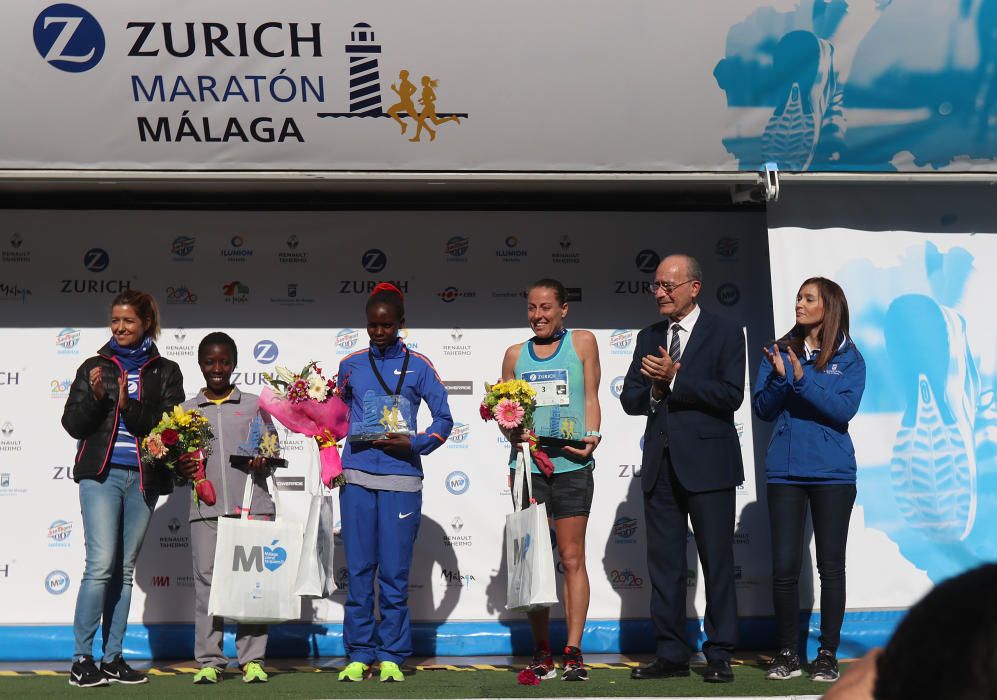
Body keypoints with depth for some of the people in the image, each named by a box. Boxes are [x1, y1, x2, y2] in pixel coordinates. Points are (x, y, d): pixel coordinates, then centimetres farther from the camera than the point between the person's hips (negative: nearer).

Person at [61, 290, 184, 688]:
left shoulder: (165, 372, 9)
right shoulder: (95, 366, 10)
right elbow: (72, 424, 5)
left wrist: (128, 405, -15)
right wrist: (95, 397, -12)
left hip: (143, 479, 2)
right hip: (101, 474, -1)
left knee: (125, 569, 7)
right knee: (101, 565, -12)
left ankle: (113, 659, 13)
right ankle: (82, 659, -5)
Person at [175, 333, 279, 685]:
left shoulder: (254, 404, 10)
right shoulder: (187, 411, 13)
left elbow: (272, 450, 11)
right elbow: (178, 460, 15)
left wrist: (262, 462, -10)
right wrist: (181, 469, -6)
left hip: (252, 504, -1)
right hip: (206, 508, 1)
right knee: (206, 580, 1)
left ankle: (252, 659, 7)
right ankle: (209, 661, 8)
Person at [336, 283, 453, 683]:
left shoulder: (418, 366, 4)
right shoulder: (350, 365, 11)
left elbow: (444, 419, 5)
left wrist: (414, 445, -11)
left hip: (401, 479, -2)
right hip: (357, 477, 2)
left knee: (395, 572, 0)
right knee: (358, 570, 3)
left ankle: (391, 657, 9)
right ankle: (359, 655, 12)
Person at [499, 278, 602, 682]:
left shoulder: (583, 342, 9)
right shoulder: (516, 354, 15)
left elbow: (590, 399, 6)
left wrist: (591, 438, -9)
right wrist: (511, 433, -4)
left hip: (571, 465, -2)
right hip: (528, 464, 2)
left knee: (572, 558, -2)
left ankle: (573, 652, 0)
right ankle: (542, 654, 11)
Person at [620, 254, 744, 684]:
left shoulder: (725, 334, -1)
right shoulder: (648, 337, 14)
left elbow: (731, 394, -14)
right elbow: (629, 399, 11)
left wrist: (673, 380, -16)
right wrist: (653, 391, -10)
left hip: (707, 463, -5)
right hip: (660, 464, 5)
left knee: (717, 563, 1)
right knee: (663, 564, 8)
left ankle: (719, 656, 10)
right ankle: (671, 654, 16)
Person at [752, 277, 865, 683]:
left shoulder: (848, 358, 2)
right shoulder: (779, 352, 7)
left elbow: (844, 410, -12)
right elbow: (762, 409, 1)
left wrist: (803, 380, -21)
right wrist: (779, 378, -17)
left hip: (832, 472, -1)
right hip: (785, 472, 1)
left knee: (830, 565, 4)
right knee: (784, 567, 0)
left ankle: (828, 655, 14)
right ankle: (788, 654, 12)